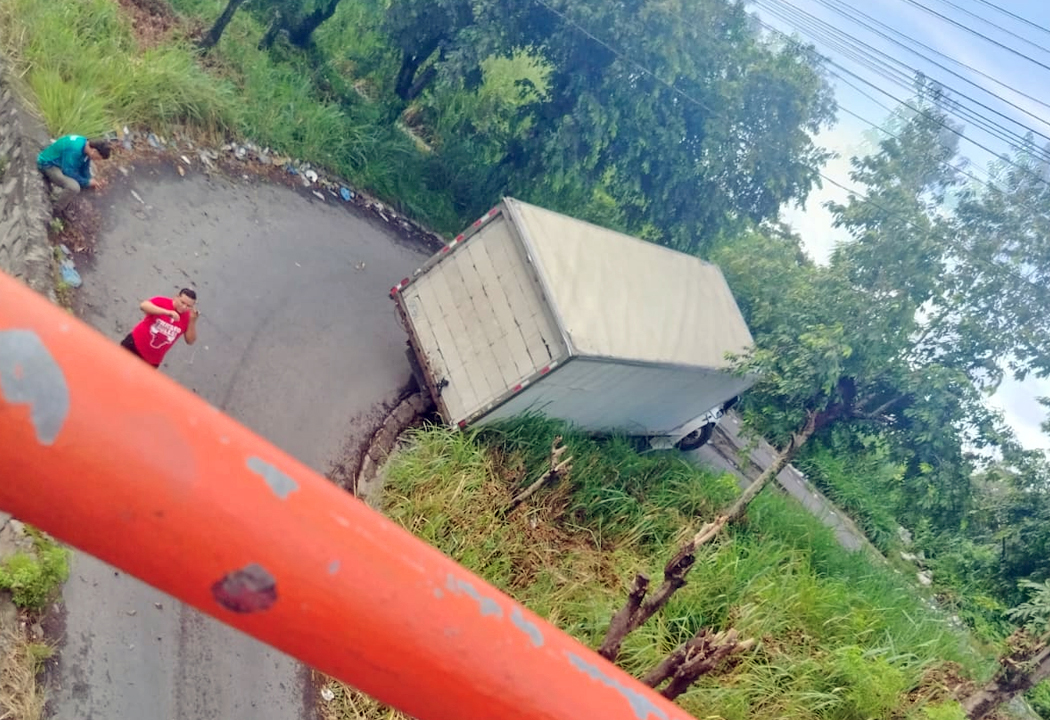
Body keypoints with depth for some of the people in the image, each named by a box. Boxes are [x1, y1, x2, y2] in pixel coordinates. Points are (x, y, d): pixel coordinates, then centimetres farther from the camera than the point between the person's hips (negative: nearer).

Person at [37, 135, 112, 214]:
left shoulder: (87, 147, -5)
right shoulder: (75, 150, -35)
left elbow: (84, 169, 5)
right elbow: (68, 172, -29)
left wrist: (91, 180, -11)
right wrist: (87, 182, -21)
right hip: (48, 164, -10)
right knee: (74, 187, -29)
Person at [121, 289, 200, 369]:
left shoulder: (188, 318, -8)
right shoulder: (162, 302, -15)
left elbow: (190, 341, -12)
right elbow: (144, 305, -34)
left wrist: (193, 321, -24)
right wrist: (167, 312, -42)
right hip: (135, 344, -2)